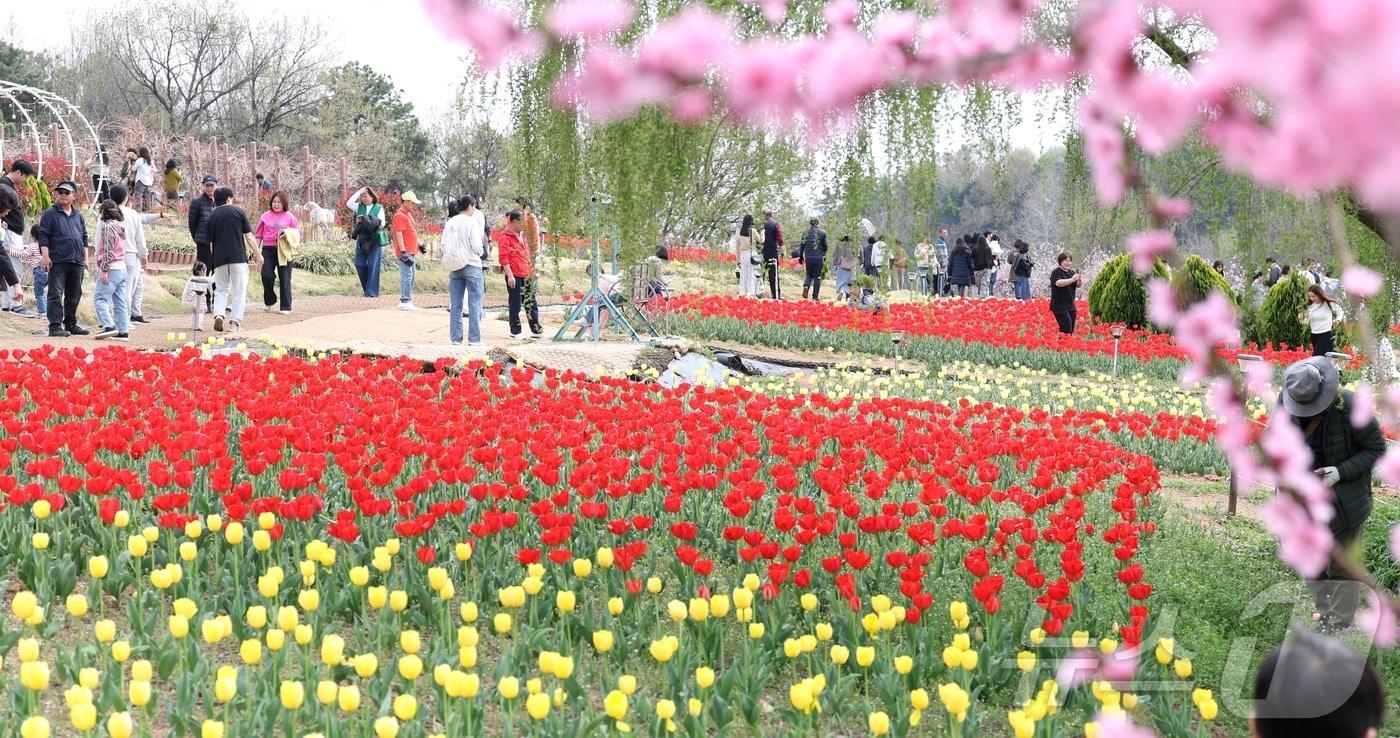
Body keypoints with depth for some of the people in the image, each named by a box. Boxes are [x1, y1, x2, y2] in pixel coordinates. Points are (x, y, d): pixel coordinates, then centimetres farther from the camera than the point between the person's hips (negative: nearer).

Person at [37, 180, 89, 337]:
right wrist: (46, 256, -12)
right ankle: (55, 326, -9)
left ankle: (71, 324, 20)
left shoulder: (78, 216, 17)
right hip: (58, 261, -6)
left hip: (77, 263, 6)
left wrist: (85, 258, 15)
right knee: (56, 294, -8)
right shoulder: (50, 214, 0)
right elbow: (43, 236, -4)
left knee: (74, 295, 10)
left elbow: (84, 237, 21)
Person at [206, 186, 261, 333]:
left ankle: (219, 315, -8)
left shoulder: (212, 216, 7)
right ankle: (235, 322, -2)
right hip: (238, 257, -3)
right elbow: (248, 235, -1)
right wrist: (257, 254, 6)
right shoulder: (238, 211, 0)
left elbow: (211, 240, 10)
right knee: (239, 291, 4)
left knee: (221, 289, 14)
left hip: (219, 258, 3)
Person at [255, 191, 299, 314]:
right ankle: (269, 301, 17)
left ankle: (285, 307, 6)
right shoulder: (265, 216, 9)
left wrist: (288, 230, -10)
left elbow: (298, 231, 10)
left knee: (284, 278, -1)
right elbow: (258, 235, 12)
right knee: (266, 276, -7)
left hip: (284, 250, -1)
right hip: (268, 249, 1)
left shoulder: (289, 216, 6)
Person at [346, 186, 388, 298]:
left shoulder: (379, 208, 3)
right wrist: (359, 192, -1)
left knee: (373, 265, -7)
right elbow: (349, 203, -2)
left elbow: (382, 223, -2)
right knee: (359, 264, 2)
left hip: (375, 240, -4)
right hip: (361, 240, 4)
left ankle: (371, 291, -5)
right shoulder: (360, 207, 12)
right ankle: (367, 287, 18)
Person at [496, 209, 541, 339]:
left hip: (525, 276, 8)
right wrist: (510, 275, -19)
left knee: (531, 303, 7)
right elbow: (504, 258, -13)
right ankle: (515, 332, 8)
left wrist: (530, 272, 24)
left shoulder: (521, 237, 18)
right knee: (515, 304, -1)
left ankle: (536, 330, 11)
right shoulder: (505, 237, -8)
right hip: (514, 276, -8)